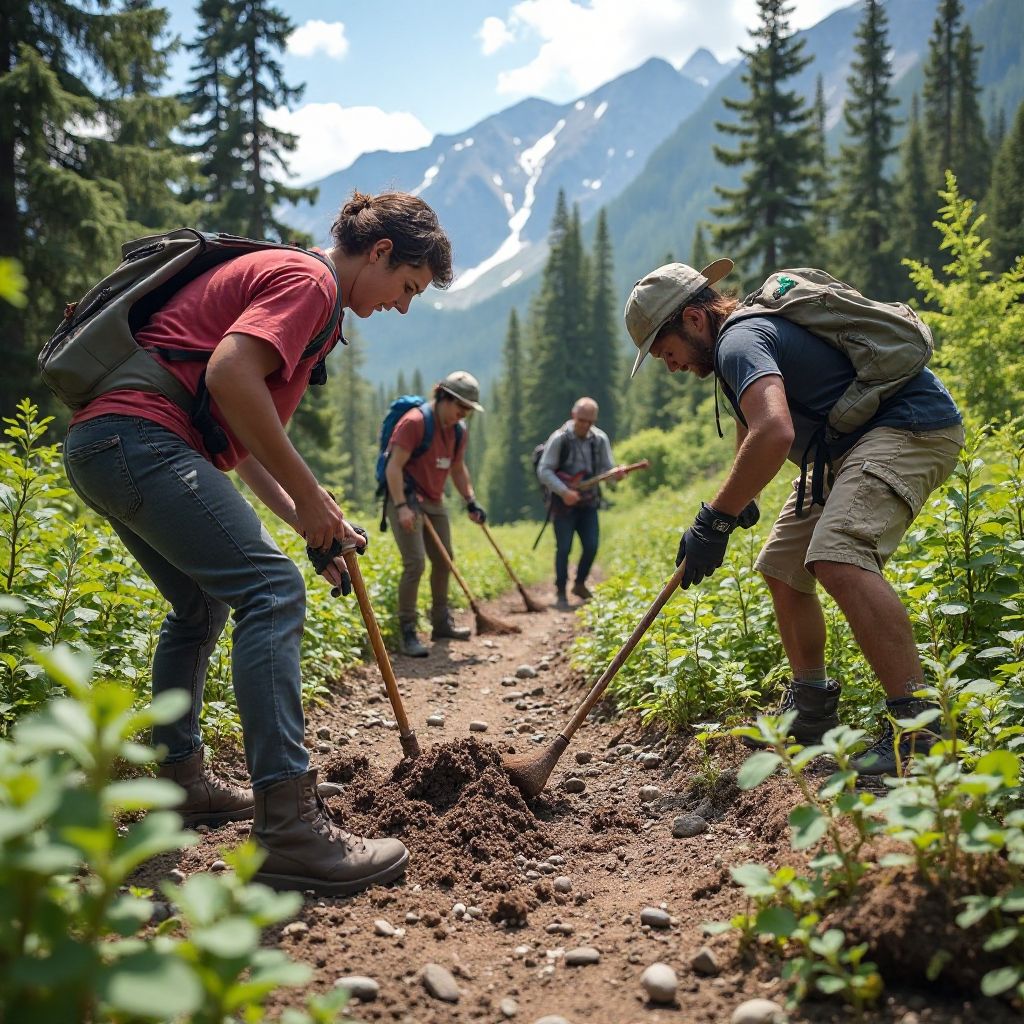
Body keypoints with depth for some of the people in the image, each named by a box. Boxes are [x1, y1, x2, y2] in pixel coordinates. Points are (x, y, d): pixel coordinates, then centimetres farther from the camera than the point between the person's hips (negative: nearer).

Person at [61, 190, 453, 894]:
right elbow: (229, 374, -22)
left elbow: (242, 435, 25)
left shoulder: (276, 274, 27)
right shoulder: (308, 279, -5)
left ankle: (181, 779, 32)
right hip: (140, 439, -11)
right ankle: (289, 828, -22)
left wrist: (305, 520, 17)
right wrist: (309, 496, -14)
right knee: (273, 591, -18)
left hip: (98, 448, 11)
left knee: (204, 605, 22)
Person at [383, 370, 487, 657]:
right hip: (406, 499, -9)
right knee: (415, 563, -16)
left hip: (434, 501, 9)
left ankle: (442, 623, 30)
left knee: (443, 560, 14)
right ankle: (406, 633, -7)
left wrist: (471, 501, 12)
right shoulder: (414, 422, -17)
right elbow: (394, 467, -21)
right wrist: (401, 506, -28)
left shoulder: (458, 431, 8)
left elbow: (458, 469, 22)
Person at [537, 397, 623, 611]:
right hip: (563, 503, -4)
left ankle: (580, 584, 25)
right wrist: (563, 491, -23)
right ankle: (560, 594, 9)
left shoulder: (600, 439, 0)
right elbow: (544, 471, -13)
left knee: (591, 546, 1)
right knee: (564, 548, -4)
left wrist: (616, 474, -22)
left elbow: (606, 468, 2)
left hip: (588, 502, 4)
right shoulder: (559, 438, -12)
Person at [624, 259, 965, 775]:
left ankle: (916, 728, -29)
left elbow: (773, 432, -39)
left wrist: (714, 520, -31)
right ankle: (811, 707, 24)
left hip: (912, 425, -11)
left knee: (837, 559, -33)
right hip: (850, 447, 11)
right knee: (782, 568, 12)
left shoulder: (738, 340, -20)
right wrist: (739, 496, 26)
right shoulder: (747, 332, 14)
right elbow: (750, 425, 31)